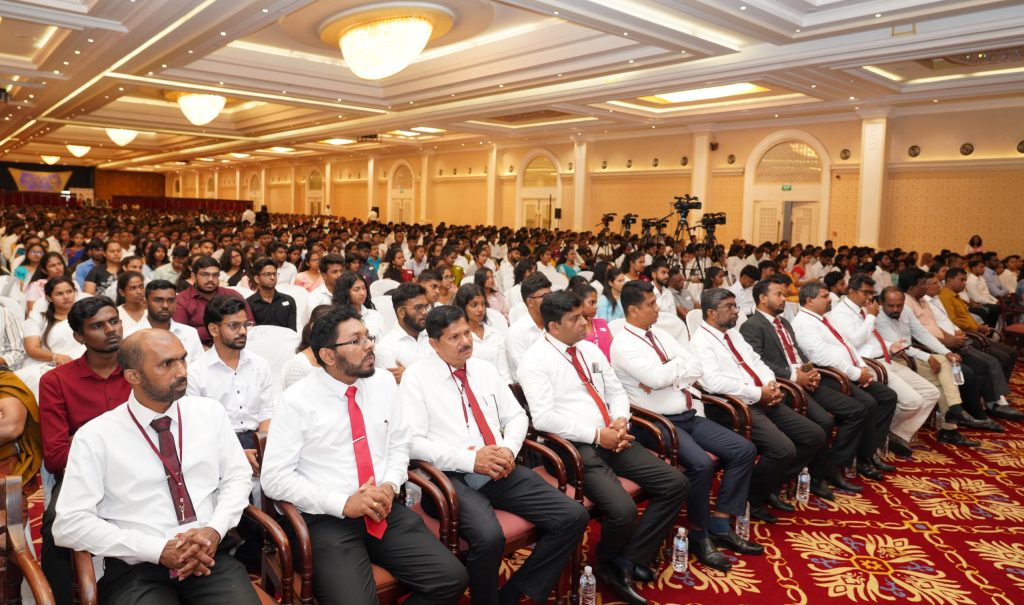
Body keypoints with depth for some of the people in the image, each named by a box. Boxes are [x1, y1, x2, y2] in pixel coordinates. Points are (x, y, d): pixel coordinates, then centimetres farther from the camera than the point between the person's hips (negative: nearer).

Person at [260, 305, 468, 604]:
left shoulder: (385, 382, 5)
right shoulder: (296, 400, -8)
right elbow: (274, 478, -9)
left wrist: (390, 486, -6)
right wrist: (343, 504, -16)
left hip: (385, 511, 4)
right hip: (328, 520, -4)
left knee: (452, 578, -12)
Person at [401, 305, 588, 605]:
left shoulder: (484, 369, 15)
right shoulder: (417, 376, -1)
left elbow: (516, 416, 19)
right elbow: (412, 442, -9)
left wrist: (509, 449, -3)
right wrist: (470, 459, -17)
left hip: (501, 470, 6)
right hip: (453, 476, -5)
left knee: (573, 517, -11)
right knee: (489, 537, -35)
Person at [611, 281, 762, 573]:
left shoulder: (660, 334, 13)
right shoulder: (623, 345, -12)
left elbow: (697, 368, 6)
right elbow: (657, 378, -26)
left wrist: (664, 378, -12)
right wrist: (680, 363, -5)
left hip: (690, 415, 8)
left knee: (744, 450, -1)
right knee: (702, 463, -29)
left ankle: (720, 526, 8)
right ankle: (699, 536, -4)